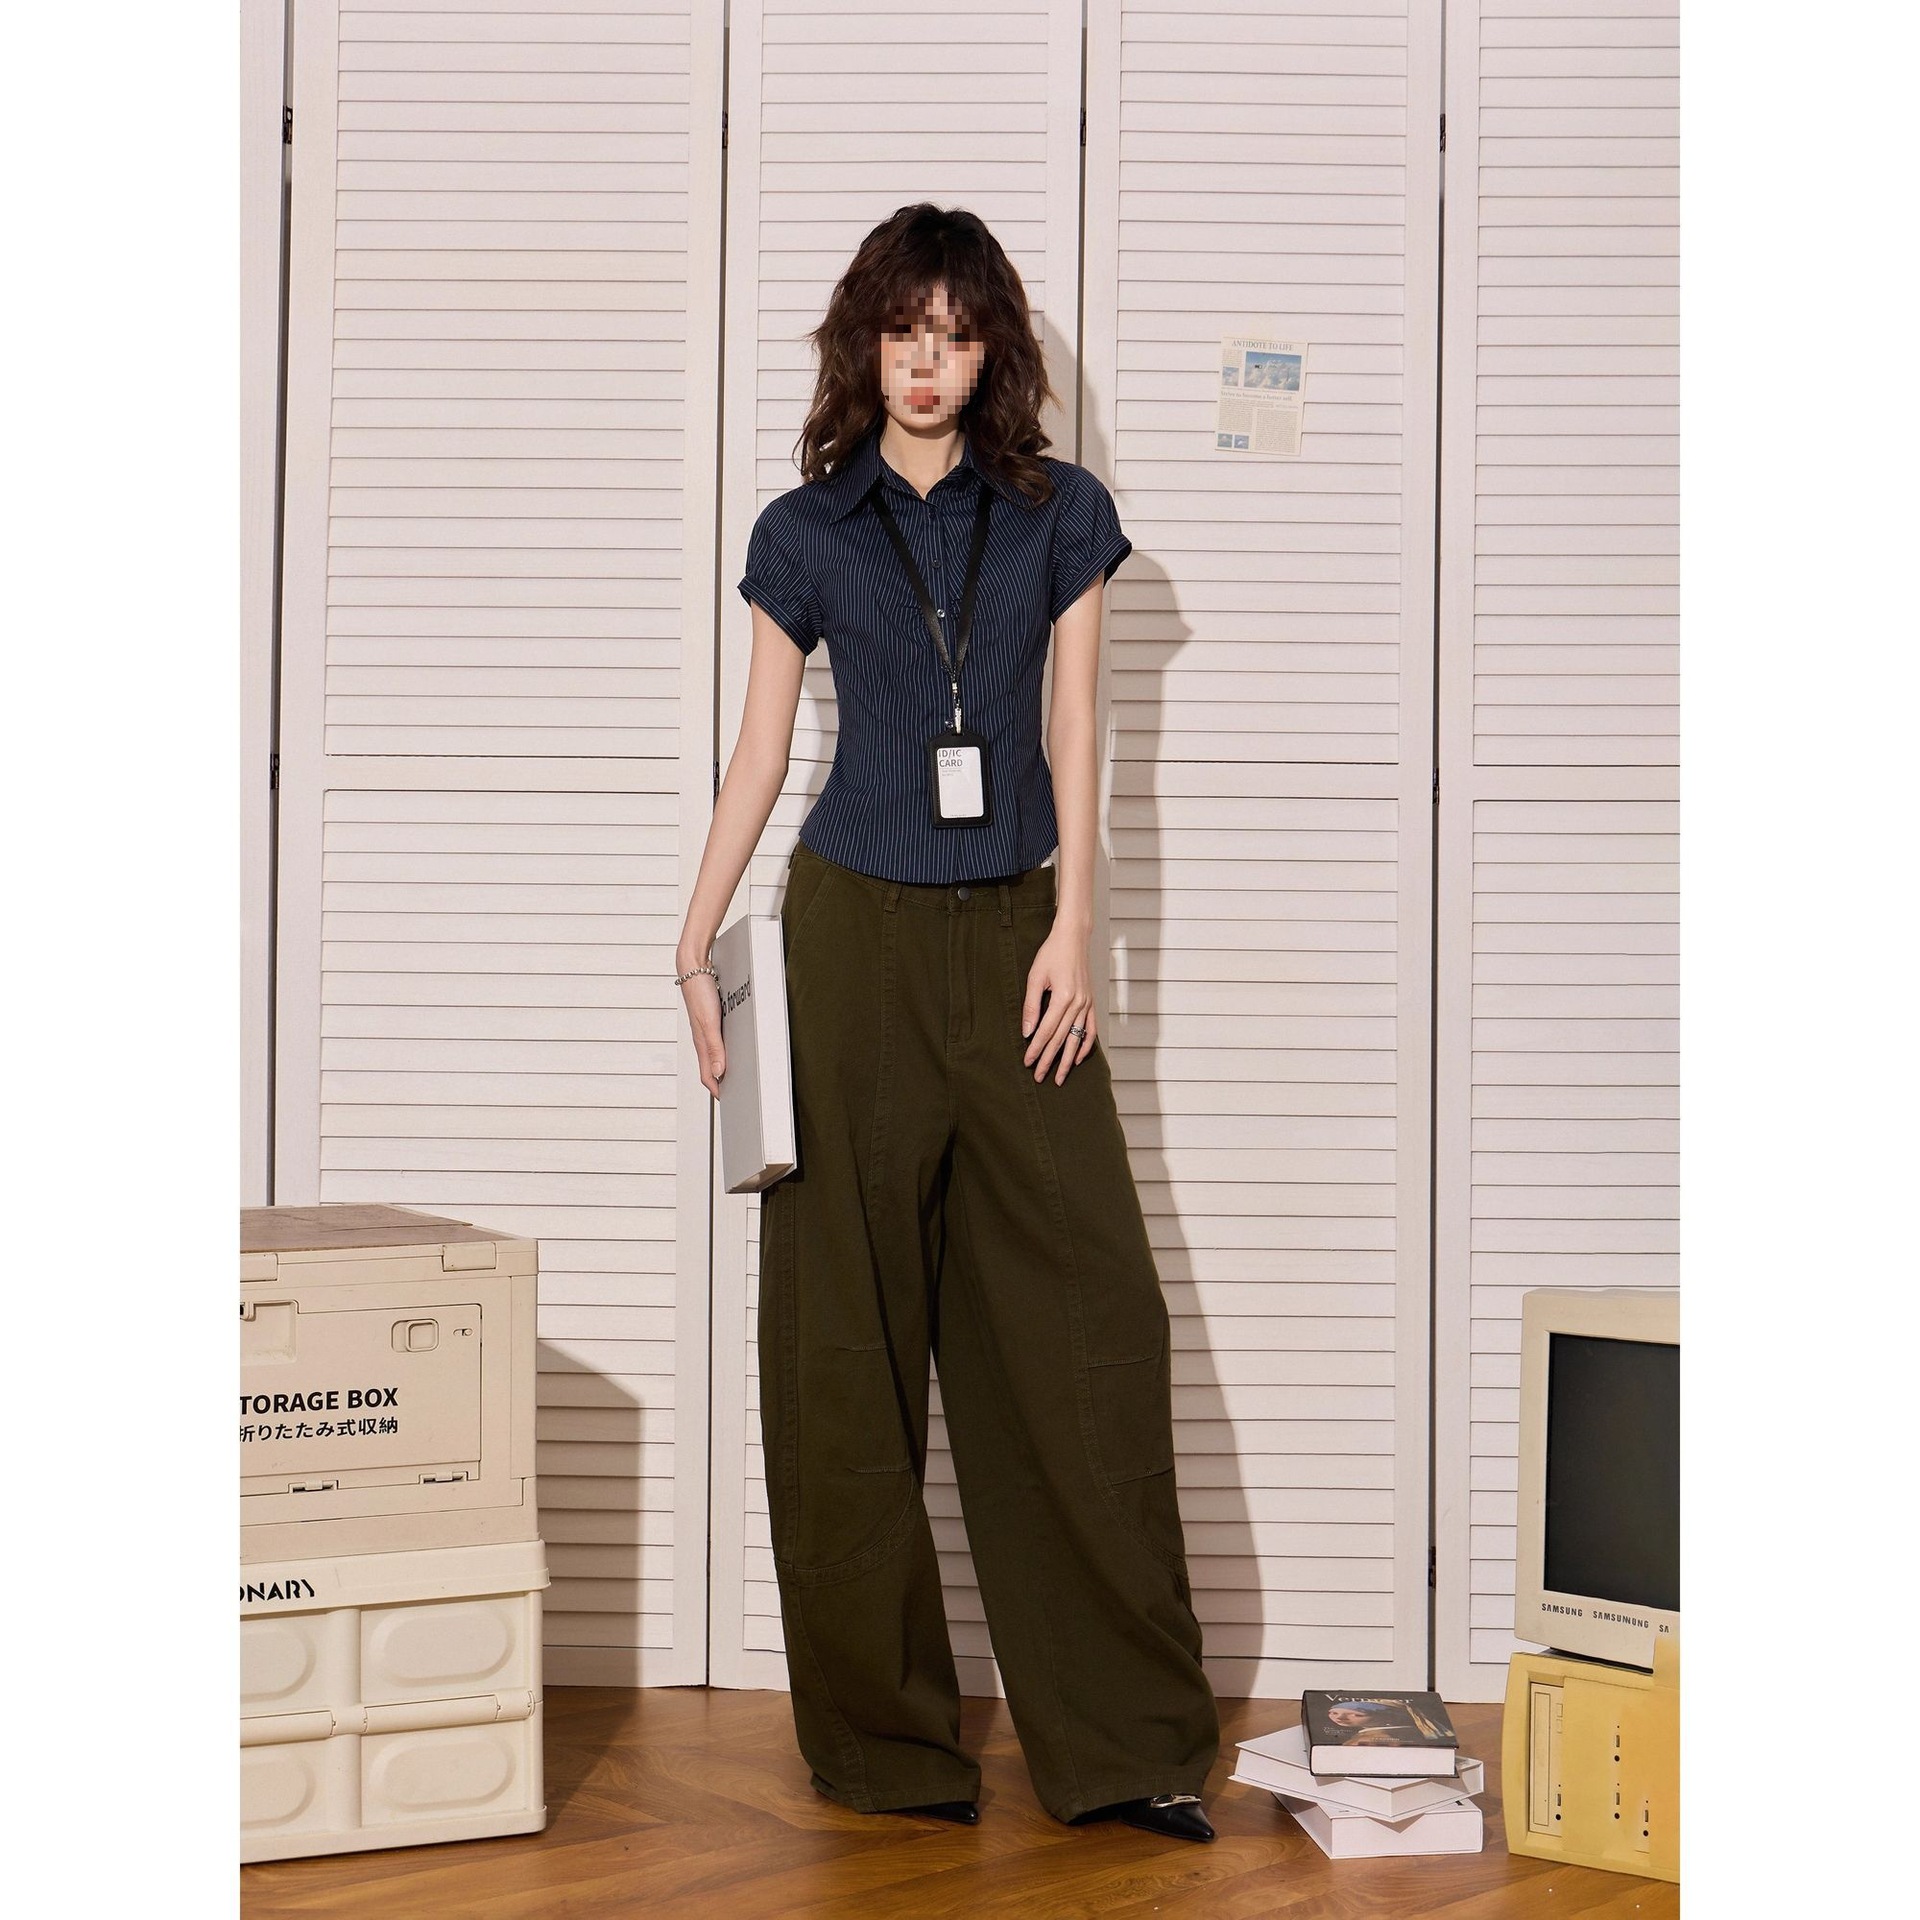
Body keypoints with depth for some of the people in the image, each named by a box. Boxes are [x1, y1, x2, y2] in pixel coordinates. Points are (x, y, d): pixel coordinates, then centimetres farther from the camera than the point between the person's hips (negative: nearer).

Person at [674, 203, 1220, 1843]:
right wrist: (697, 949, 2)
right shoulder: (805, 533, 6)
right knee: (847, 1334, 0)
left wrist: (1073, 930, -3)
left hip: (1013, 938, 1)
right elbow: (759, 755, 8)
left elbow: (1076, 736, 5)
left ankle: (1123, 1735, 4)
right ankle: (885, 1734, 12)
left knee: (1084, 1316, -5)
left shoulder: (1061, 516, 8)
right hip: (853, 936, 0)